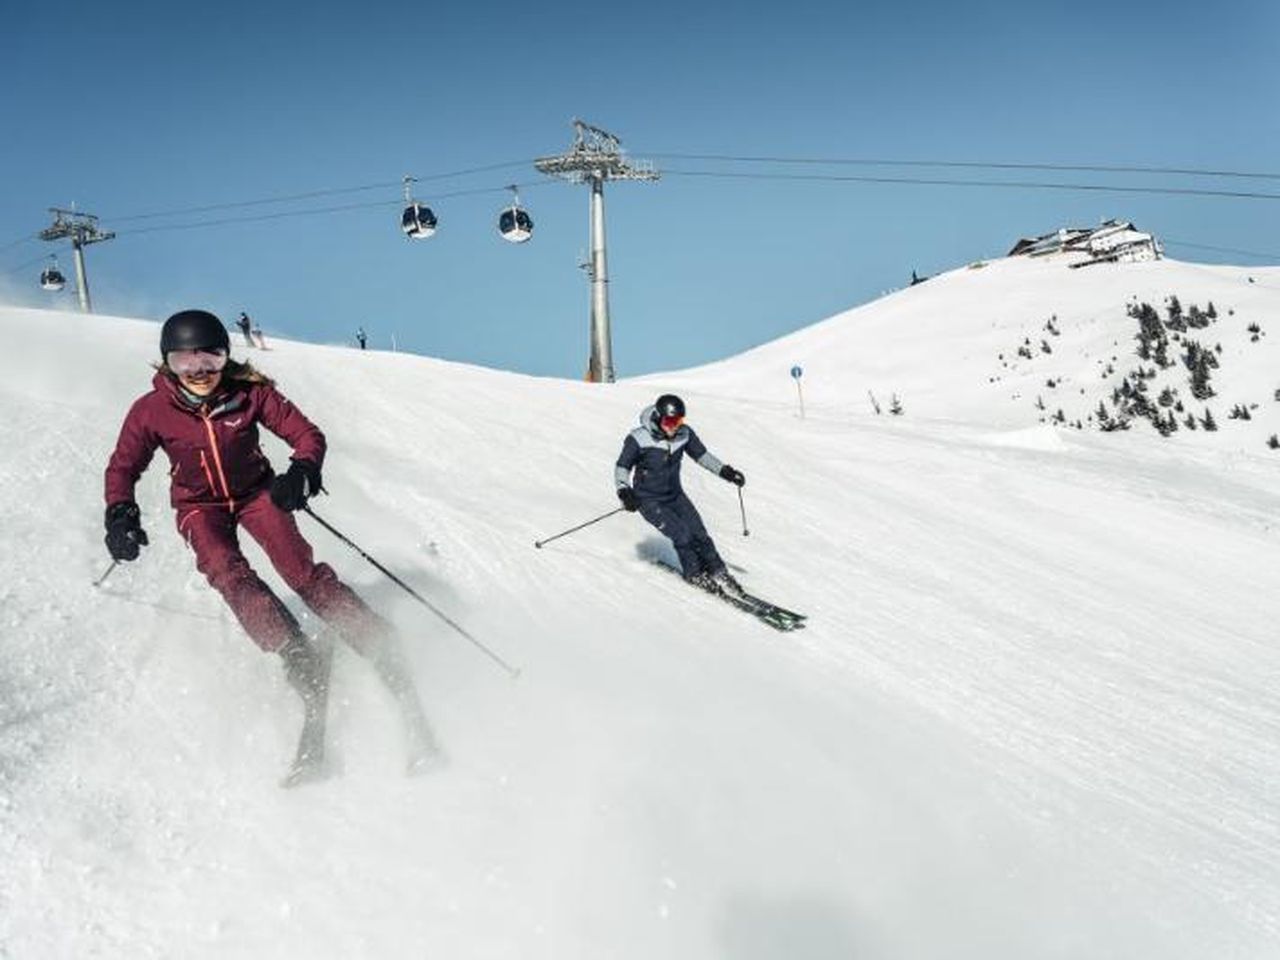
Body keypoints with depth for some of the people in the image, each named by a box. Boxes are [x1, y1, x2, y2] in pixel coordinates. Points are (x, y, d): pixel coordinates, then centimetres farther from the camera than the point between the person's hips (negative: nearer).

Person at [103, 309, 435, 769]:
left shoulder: (250, 392, -16)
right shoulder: (151, 410, -13)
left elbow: (308, 435, -14)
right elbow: (123, 467, -1)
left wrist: (302, 472, -36)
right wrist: (120, 514, -19)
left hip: (256, 492, -1)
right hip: (200, 506, 1)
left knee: (300, 568, -22)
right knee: (227, 571, -29)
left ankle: (380, 649, -25)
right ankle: (300, 660, -36)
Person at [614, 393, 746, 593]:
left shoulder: (684, 434, -8)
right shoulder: (639, 439, -21)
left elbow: (702, 455, 7)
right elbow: (622, 467, -11)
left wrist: (725, 471, 0)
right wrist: (624, 491, -26)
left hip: (675, 496, 4)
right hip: (648, 500, -4)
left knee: (699, 534, -4)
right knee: (682, 534, -16)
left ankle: (717, 572, 15)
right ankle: (694, 574, 6)